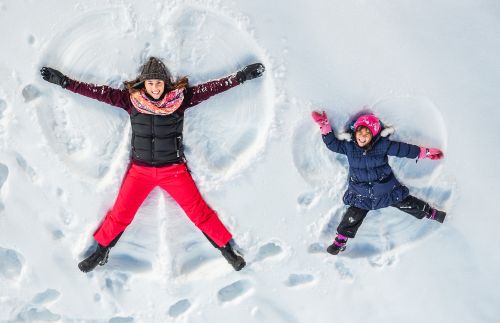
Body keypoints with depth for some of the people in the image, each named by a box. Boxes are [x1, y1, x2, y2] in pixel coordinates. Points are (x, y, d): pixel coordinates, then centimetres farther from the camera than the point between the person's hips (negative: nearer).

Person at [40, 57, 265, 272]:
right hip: (140, 171, 1)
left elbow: (211, 88, -7)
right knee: (120, 215, 8)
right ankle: (101, 252, 31)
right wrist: (64, 81, -2)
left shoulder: (180, 98, -8)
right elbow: (99, 92, -3)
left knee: (199, 212, 2)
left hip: (174, 170, -1)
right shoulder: (131, 99, -6)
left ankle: (227, 250, 19)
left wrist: (242, 76, -8)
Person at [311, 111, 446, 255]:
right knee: (352, 217, -8)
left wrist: (426, 152, -7)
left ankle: (431, 213, 34)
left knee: (408, 204, 10)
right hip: (360, 195, 1)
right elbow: (332, 143, -4)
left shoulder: (382, 145, -15)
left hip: (387, 190, 0)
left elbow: (403, 149, -10)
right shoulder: (349, 146, -9)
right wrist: (325, 126, -17)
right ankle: (340, 240, 9)